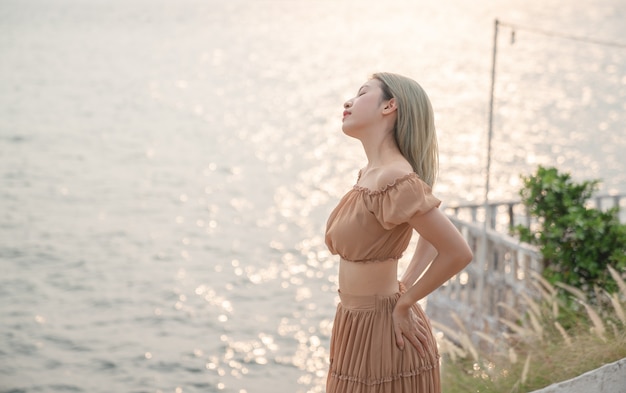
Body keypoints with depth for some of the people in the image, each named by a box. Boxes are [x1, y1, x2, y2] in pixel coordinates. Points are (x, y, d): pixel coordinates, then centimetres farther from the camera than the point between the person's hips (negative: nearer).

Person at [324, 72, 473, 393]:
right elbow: (432, 235, 19)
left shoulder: (394, 180, -22)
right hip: (358, 328, 9)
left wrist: (404, 303, -14)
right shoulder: (370, 173, 6)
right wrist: (404, 284, 8)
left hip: (381, 332, -9)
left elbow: (458, 252, -23)